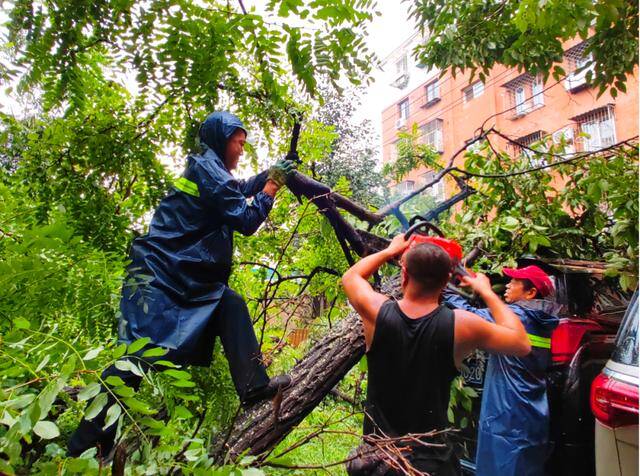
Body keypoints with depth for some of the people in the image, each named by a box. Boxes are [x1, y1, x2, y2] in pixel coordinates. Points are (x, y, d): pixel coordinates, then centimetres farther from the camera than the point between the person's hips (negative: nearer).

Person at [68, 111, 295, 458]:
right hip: (158, 276, -10)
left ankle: (254, 387, 2)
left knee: (231, 306, 1)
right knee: (142, 353, -11)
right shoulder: (206, 169, -12)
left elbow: (240, 190, 36)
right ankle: (82, 448, -1)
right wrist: (274, 183, -2)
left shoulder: (209, 169, 16)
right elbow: (246, 221, -12)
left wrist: (270, 173, 27)